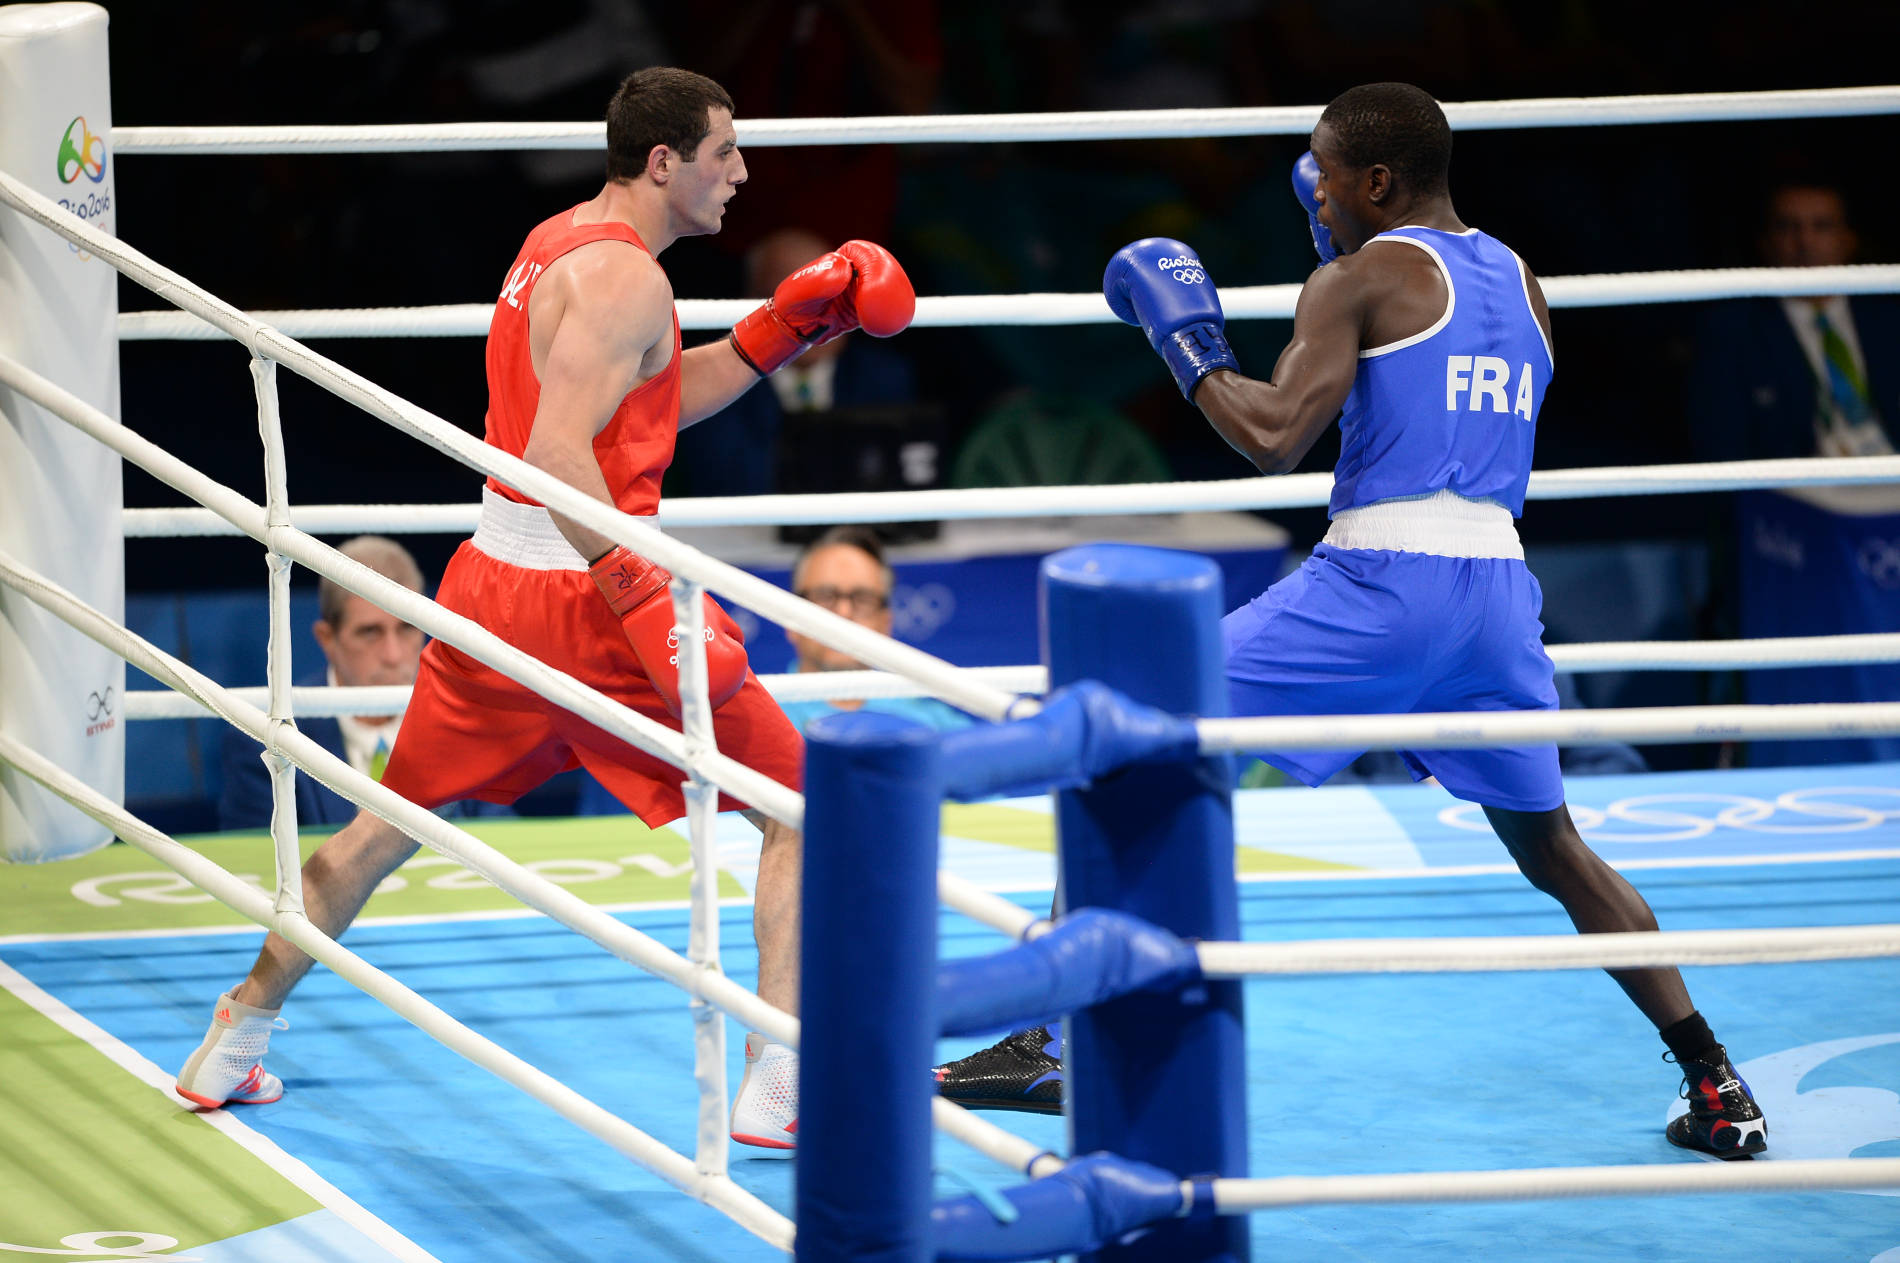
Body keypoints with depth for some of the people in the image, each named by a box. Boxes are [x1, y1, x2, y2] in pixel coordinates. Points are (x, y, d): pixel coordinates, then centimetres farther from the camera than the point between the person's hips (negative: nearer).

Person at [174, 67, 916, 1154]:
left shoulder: (559, 241, 15)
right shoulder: (625, 277, -15)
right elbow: (558, 452, -25)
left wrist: (784, 326, 15)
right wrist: (644, 596, -30)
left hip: (494, 579, 9)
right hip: (582, 592, -9)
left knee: (398, 818, 22)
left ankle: (235, 1047, 27)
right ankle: (782, 1085, -6)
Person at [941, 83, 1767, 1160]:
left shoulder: (1362, 279, -2)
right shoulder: (1522, 284, 18)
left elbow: (1275, 438, -12)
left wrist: (1188, 344, 3)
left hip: (1379, 578, -6)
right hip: (1496, 581, 7)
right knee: (1553, 850, 22)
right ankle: (1718, 1090, 18)